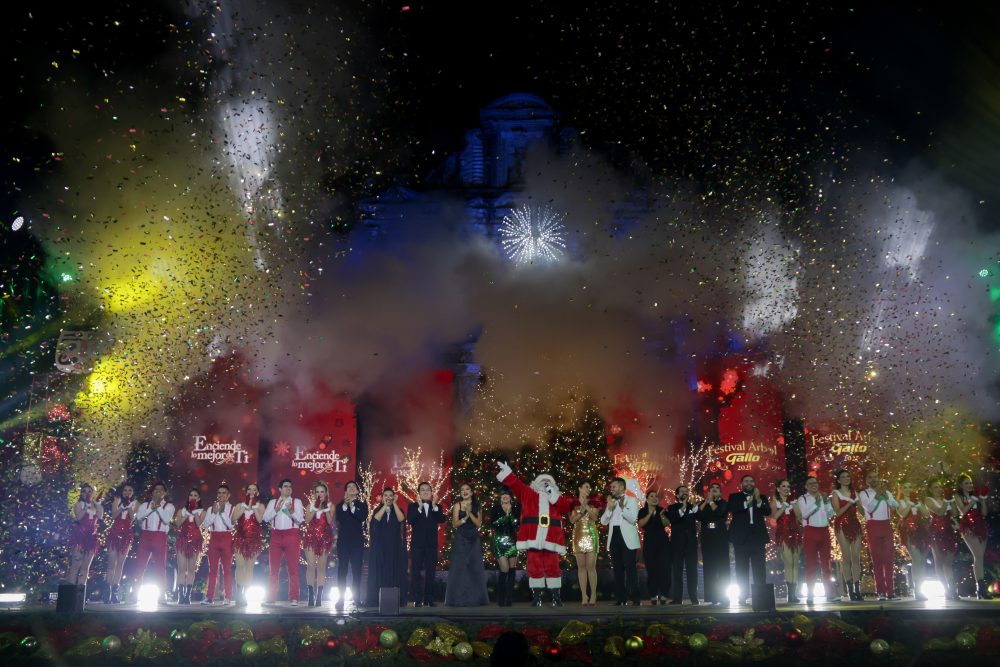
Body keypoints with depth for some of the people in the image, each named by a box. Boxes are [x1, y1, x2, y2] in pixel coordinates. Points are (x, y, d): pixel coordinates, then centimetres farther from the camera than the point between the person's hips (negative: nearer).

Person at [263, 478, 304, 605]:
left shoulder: (296, 501, 8)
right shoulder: (273, 502, 14)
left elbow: (300, 519, -2)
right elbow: (266, 518, 3)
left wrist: (291, 511, -19)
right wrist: (276, 509, -10)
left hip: (291, 535, -2)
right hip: (276, 536, 2)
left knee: (293, 568, -4)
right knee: (274, 567, 4)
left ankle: (293, 598, -3)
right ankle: (271, 598, 11)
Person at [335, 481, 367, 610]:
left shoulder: (362, 505, 11)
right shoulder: (341, 505, 13)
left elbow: (363, 517, -9)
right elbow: (339, 518, -5)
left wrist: (352, 506, -12)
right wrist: (345, 504, -10)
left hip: (357, 541, 0)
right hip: (343, 540, 0)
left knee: (356, 570, -3)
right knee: (342, 569, -5)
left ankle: (356, 599, -1)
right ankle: (340, 599, -4)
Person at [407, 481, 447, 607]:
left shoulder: (437, 507, 9)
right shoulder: (413, 506, 4)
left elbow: (442, 519, -9)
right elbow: (410, 520, -13)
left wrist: (434, 506, -22)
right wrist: (419, 508, -24)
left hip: (431, 544, 2)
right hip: (417, 544, -2)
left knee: (430, 572, 4)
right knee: (416, 572, -2)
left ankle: (429, 599, 9)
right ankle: (417, 599, 1)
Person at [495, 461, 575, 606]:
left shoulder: (557, 498, 17)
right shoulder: (529, 494, 14)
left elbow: (567, 506, 0)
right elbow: (516, 484, 6)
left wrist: (554, 496, -6)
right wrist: (507, 471, -3)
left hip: (551, 540, 1)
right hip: (533, 539, -1)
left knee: (553, 568, 2)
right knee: (535, 568, 2)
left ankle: (556, 597, 8)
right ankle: (536, 597, 9)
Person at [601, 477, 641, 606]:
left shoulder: (631, 501, 3)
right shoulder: (610, 502, 17)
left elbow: (633, 519, -11)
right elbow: (603, 521, 9)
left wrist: (622, 507, -21)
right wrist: (609, 508, -5)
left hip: (627, 538, -5)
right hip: (614, 537, 5)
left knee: (630, 568, -9)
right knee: (617, 569, 4)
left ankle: (634, 598, -7)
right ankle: (620, 598, 7)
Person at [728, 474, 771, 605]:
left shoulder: (762, 497, 15)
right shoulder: (734, 497, 10)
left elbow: (768, 512, -1)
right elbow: (731, 509, -9)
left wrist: (759, 500, -16)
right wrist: (746, 503, -20)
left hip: (757, 536, 1)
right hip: (741, 537, -1)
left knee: (759, 569, -1)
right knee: (742, 569, 0)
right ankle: (743, 596, 2)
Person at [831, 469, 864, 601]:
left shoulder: (854, 493, 15)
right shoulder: (836, 494, 3)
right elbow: (838, 512, -9)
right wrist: (849, 503, -17)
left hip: (855, 525, 4)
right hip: (842, 526, -4)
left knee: (856, 557, -1)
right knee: (846, 557, -6)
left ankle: (857, 589, 1)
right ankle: (850, 590, -4)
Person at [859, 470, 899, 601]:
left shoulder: (886, 493, 16)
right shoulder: (864, 494, 4)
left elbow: (896, 505, -1)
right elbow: (869, 507, -13)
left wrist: (885, 496, -15)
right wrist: (877, 494, -19)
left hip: (886, 525, 3)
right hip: (873, 526, -3)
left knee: (889, 558, -1)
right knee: (877, 558, -2)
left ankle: (890, 591, 1)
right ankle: (881, 591, 1)